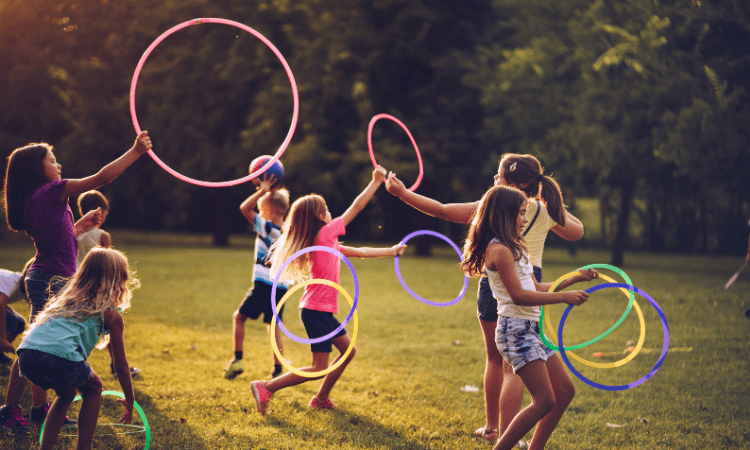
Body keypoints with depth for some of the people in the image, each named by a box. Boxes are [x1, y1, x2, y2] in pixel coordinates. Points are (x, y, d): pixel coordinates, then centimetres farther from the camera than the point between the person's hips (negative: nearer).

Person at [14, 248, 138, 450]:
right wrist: (130, 402, 33)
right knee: (93, 387, 25)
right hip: (60, 360, -6)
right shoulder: (112, 314, 14)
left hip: (26, 357, 6)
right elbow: (121, 365, 19)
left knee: (67, 392, 33)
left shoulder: (67, 297, 32)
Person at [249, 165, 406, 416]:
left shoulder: (328, 243, 13)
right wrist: (376, 181, -2)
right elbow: (357, 207, -9)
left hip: (322, 310, 10)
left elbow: (360, 252, 23)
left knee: (348, 350, 19)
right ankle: (266, 388, -6)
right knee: (319, 368, -8)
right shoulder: (325, 234, -12)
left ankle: (321, 399, 25)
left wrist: (391, 252, 28)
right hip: (317, 310, -10)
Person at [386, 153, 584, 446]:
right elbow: (576, 232, 20)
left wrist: (401, 193, -4)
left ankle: (492, 427, 32)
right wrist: (556, 202, 27)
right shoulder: (544, 211, 1)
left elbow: (441, 211, -10)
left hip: (495, 282, -1)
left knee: (495, 357, 19)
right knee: (513, 366, 4)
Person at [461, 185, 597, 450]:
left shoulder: (515, 249, 18)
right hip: (515, 330, -10)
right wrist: (564, 297, -20)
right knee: (545, 401, -12)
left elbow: (536, 288, 21)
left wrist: (575, 278, 21)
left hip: (530, 329, 10)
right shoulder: (500, 250, -14)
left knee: (565, 391, 10)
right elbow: (519, 295, -21)